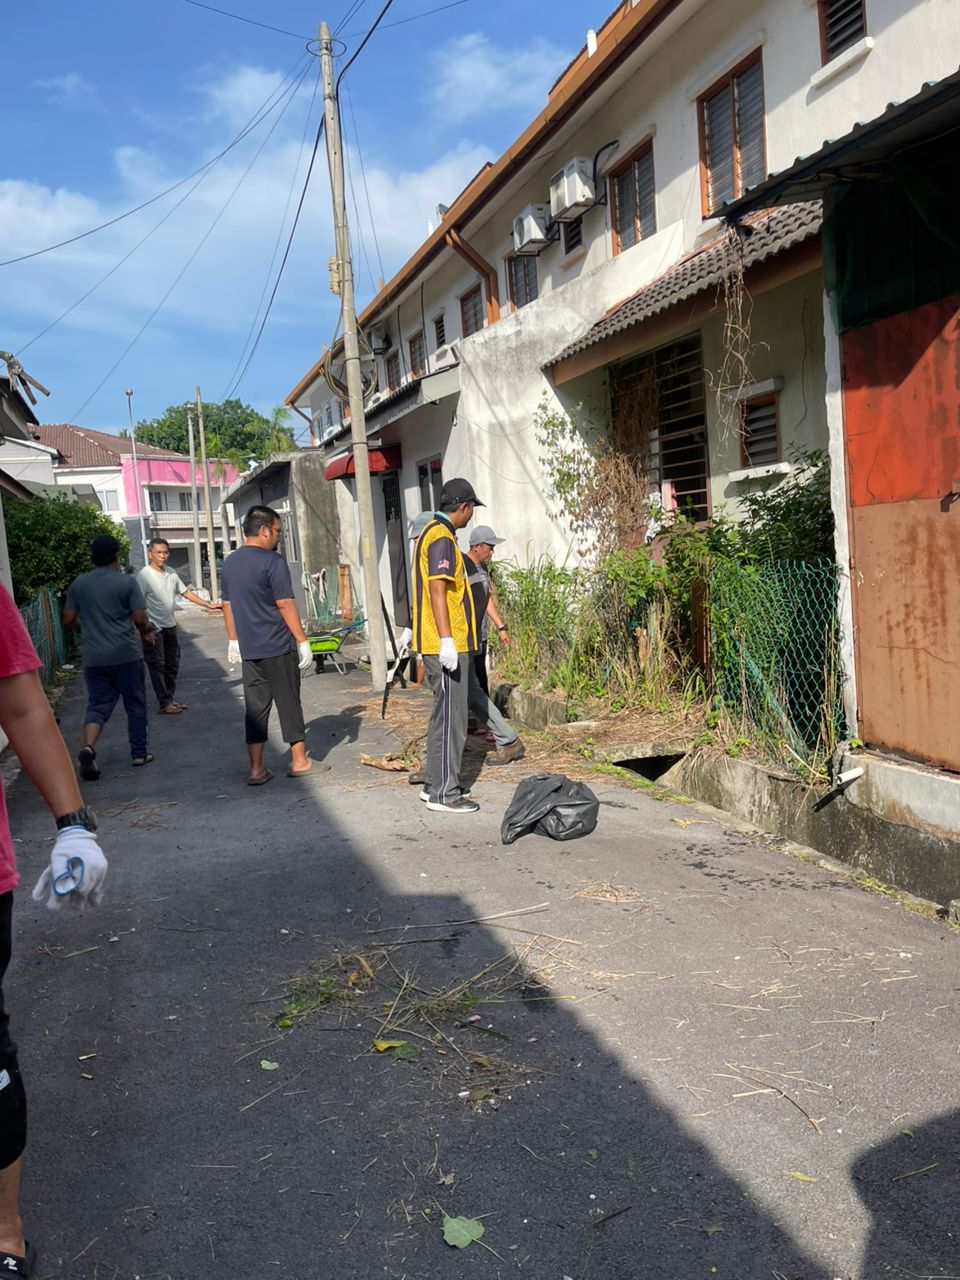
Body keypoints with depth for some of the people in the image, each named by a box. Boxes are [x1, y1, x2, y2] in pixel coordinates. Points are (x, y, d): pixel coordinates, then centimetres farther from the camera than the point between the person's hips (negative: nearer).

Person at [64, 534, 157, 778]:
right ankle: (139, 753, 17)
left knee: (98, 705, 5)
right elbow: (140, 619, -11)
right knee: (135, 705, 11)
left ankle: (88, 747, -19)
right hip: (126, 655, -3)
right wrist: (147, 631, 10)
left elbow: (69, 620, 6)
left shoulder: (78, 584, 5)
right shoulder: (127, 582, -6)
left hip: (93, 658, 3)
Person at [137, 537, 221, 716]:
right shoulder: (144, 575, -15)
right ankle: (164, 704, 2)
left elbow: (186, 592, 15)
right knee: (158, 667, -2)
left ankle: (169, 699, 23)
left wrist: (208, 605, 11)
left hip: (171, 627, 7)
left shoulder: (171, 572, 7)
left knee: (173, 666, 12)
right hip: (154, 629, -7)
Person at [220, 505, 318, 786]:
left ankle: (256, 769, 8)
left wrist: (233, 640, 23)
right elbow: (285, 605, -16)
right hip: (278, 647, -6)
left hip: (249, 649, 6)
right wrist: (302, 641, -11)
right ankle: (299, 761, 13)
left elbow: (227, 605, 15)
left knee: (255, 707, 8)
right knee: (289, 703, 4)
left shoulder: (230, 563, 10)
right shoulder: (272, 561, -13)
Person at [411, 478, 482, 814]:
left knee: (443, 715, 16)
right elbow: (437, 590, -21)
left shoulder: (432, 532, 18)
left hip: (439, 644, 11)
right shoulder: (442, 538, -14)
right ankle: (444, 794, 0)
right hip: (446, 645, -11)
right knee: (450, 718, -5)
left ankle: (436, 783, 24)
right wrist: (447, 641, -24)